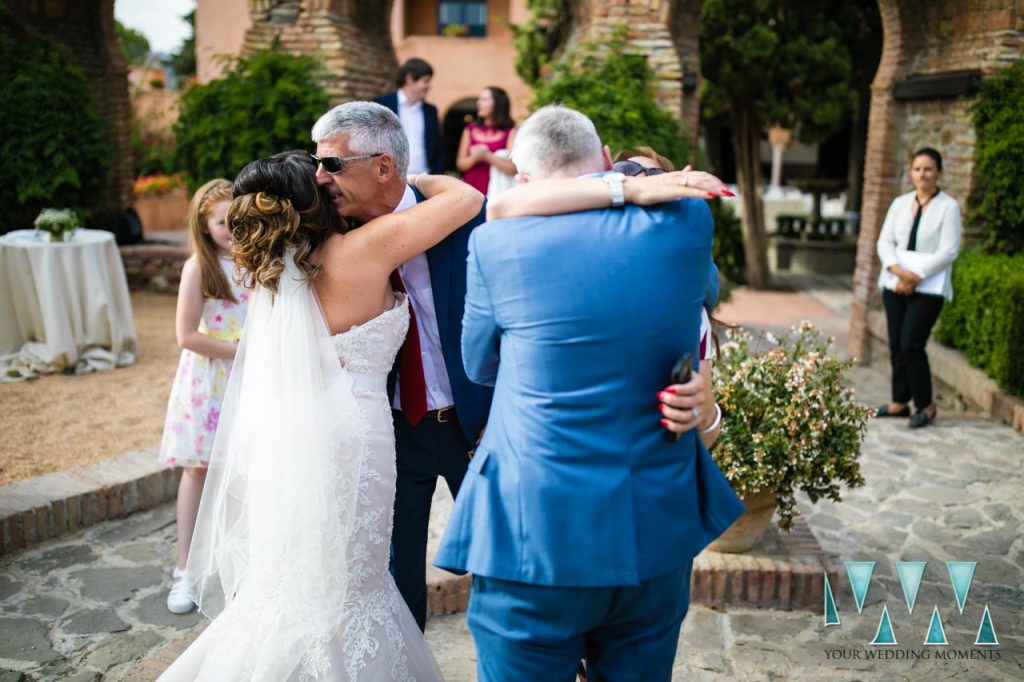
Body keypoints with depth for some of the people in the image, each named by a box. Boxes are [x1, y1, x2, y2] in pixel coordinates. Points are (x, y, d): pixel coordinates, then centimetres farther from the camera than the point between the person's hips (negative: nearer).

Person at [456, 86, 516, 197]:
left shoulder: (510, 131, 0)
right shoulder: (471, 129, 12)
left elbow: (513, 168, -8)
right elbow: (460, 164, 11)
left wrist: (487, 156, -14)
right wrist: (474, 158, -9)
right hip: (471, 189, 3)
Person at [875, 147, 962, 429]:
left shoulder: (949, 207, -3)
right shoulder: (900, 203, 11)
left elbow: (948, 251, -9)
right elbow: (885, 241, 6)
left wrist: (916, 277, -15)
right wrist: (897, 270, -12)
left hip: (929, 288, -5)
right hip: (895, 284, 5)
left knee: (911, 345, -11)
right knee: (896, 345, 6)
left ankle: (925, 405, 5)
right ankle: (900, 402, 18)